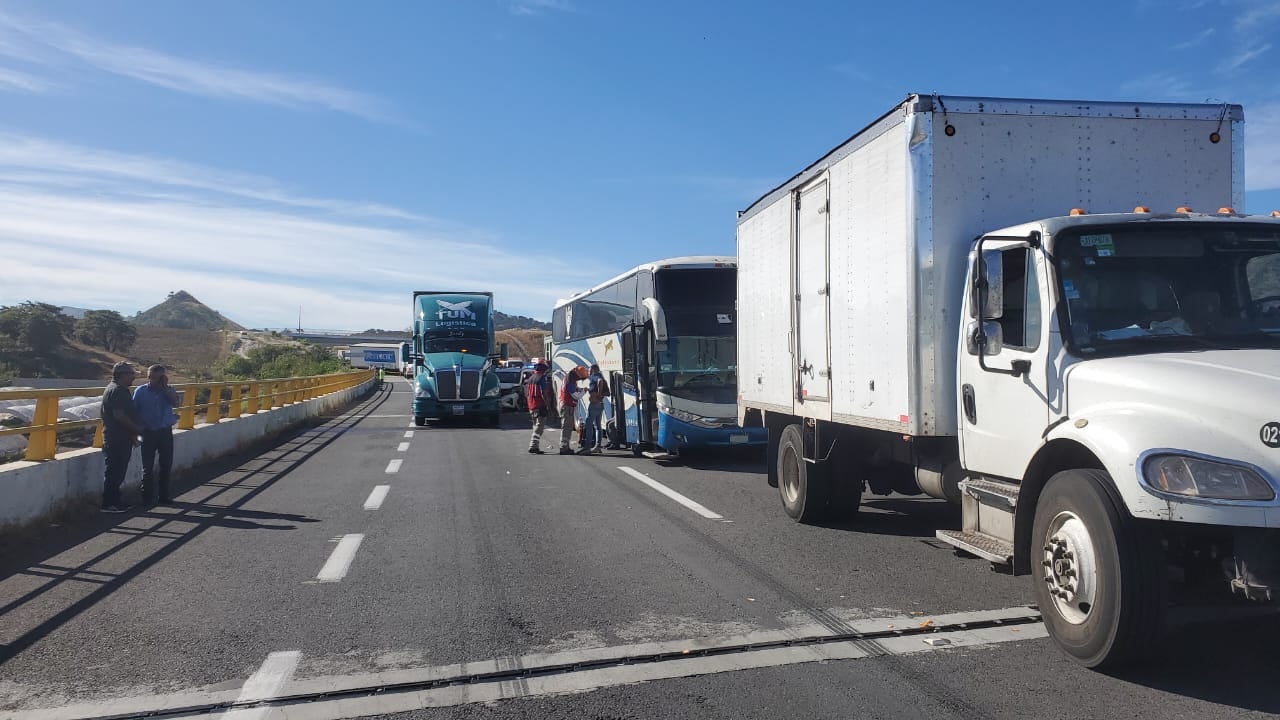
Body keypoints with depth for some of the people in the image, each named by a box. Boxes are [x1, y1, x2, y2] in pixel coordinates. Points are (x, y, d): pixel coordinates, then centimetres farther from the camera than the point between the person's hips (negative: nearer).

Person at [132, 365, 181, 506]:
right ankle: (147, 497, 10)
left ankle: (164, 495, 20)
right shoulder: (140, 391, -2)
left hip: (165, 432, 2)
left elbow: (176, 403, -15)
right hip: (148, 432, -2)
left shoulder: (168, 391, 3)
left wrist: (165, 387, -14)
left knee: (166, 465, 8)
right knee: (148, 467, 2)